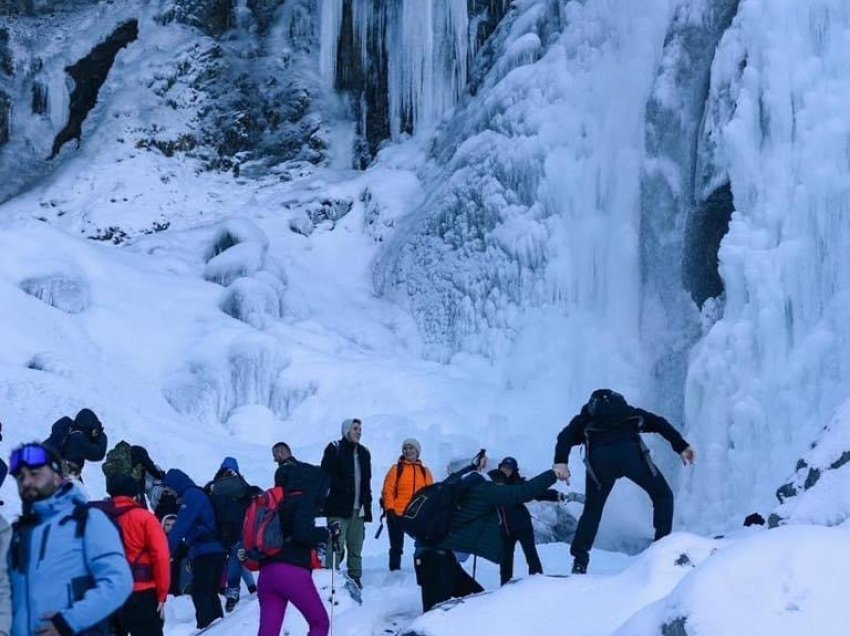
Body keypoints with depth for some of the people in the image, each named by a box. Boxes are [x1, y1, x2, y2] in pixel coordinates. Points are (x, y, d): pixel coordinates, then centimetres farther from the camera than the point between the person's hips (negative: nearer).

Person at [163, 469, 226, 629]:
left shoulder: (191, 496, -10)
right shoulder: (198, 494, 21)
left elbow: (180, 527, -19)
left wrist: (167, 550, -22)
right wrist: (191, 555, 19)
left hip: (205, 552, -10)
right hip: (216, 550, 10)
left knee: (200, 593, -9)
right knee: (210, 592, 15)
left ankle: (205, 625, -13)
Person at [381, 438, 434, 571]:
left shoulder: (424, 471, 11)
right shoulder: (396, 469, 1)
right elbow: (388, 490, -4)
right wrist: (389, 509, -13)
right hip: (397, 514, -3)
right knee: (396, 546, 3)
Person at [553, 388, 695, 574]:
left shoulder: (584, 419, 34)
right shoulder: (628, 411, 38)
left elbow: (566, 436, 13)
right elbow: (659, 423, 24)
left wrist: (560, 462, -2)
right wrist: (681, 446, 16)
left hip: (599, 458, 0)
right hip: (631, 452, 0)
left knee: (592, 510, 19)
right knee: (663, 495, 20)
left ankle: (579, 562, 9)